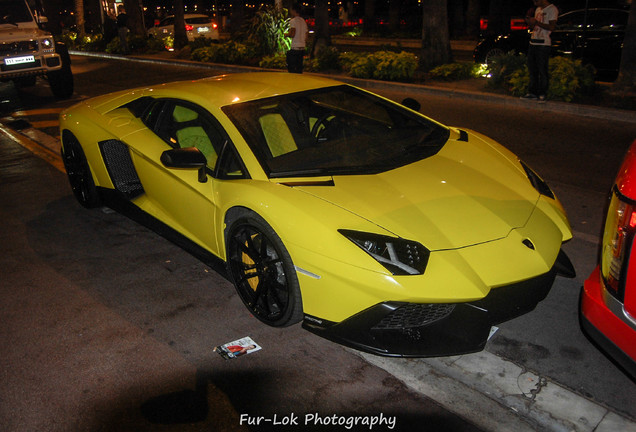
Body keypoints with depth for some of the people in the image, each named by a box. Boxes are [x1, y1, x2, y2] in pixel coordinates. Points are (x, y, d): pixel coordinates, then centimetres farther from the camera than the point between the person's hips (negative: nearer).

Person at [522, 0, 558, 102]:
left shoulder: (552, 9, -4)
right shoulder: (538, 9, 20)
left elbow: (551, 27, -15)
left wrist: (536, 22, -17)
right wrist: (529, 23, 5)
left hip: (543, 43, -8)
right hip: (533, 42, 8)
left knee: (542, 70, -6)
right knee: (532, 69, 8)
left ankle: (542, 94, -2)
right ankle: (532, 92, 13)